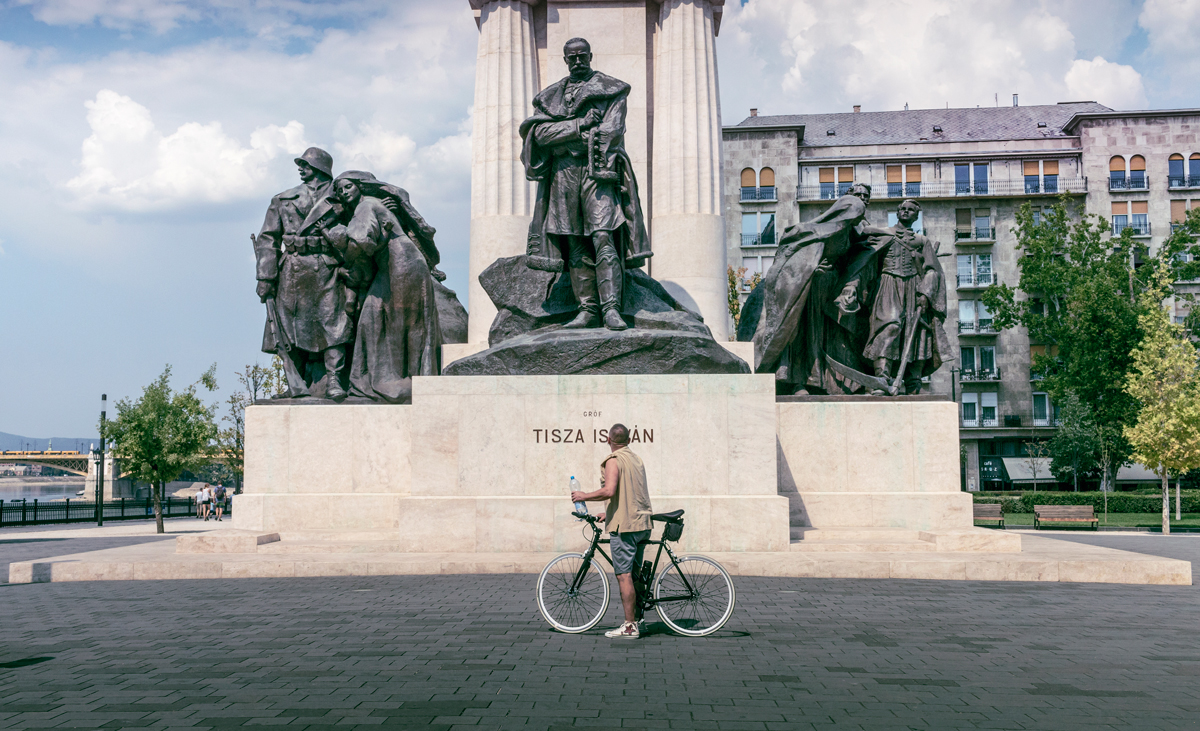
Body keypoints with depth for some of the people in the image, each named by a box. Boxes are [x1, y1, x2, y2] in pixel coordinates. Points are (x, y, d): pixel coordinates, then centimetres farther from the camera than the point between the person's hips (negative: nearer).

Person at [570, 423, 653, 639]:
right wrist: (610, 513, 28)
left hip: (624, 525, -8)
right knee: (634, 575, 14)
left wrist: (584, 496, -9)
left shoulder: (613, 460, -10)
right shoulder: (637, 459, 17)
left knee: (624, 576, -6)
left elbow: (609, 491, -24)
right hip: (642, 524, 8)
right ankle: (634, 620, 18)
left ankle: (629, 627, -6)